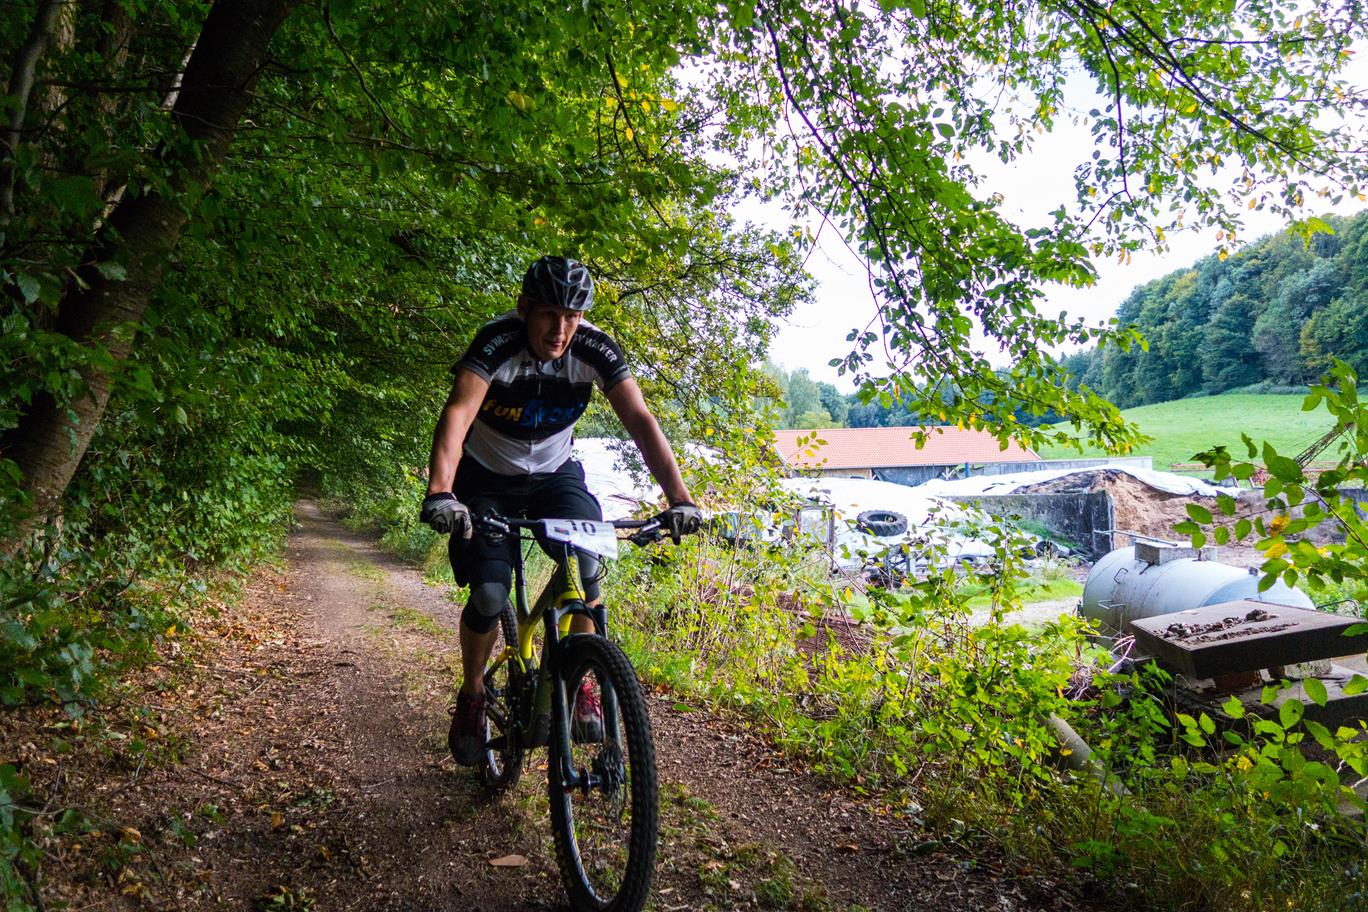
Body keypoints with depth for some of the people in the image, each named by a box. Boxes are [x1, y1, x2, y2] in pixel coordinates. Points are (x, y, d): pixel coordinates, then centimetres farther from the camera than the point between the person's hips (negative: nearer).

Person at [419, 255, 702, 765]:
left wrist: (678, 497, -38)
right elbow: (457, 414, -41)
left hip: (555, 473, 2)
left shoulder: (594, 349, -20)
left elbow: (640, 421, -26)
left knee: (586, 569, -23)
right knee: (489, 596, -15)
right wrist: (439, 491, -58)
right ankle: (472, 696, 15)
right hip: (487, 478, -2)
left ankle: (576, 683, 1)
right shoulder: (497, 343, -27)